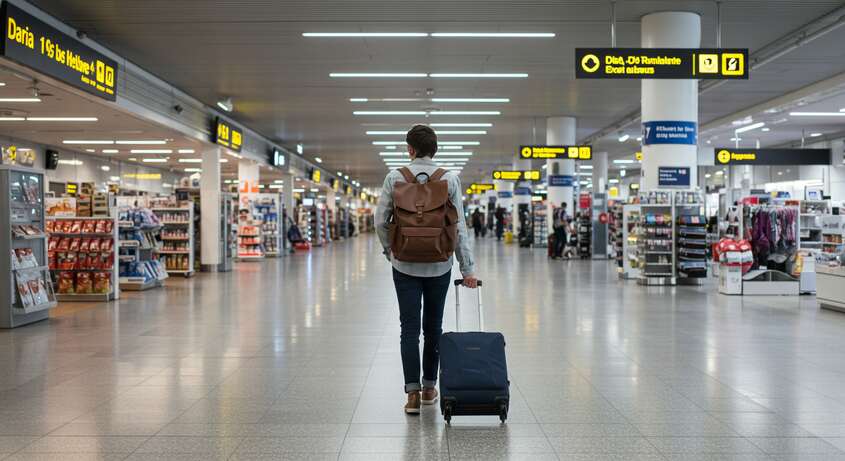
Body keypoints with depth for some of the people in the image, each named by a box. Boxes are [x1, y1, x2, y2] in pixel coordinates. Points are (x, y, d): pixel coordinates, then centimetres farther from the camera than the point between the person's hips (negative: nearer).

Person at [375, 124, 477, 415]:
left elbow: (380, 221, -3)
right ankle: (429, 387, 23)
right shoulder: (450, 179, -4)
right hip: (439, 265, 1)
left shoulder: (394, 178, -4)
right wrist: (467, 268, -2)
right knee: (433, 325, 14)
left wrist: (389, 250, 14)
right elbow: (459, 227, -5)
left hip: (405, 265, -1)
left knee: (410, 327, 3)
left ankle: (413, 392, -3)